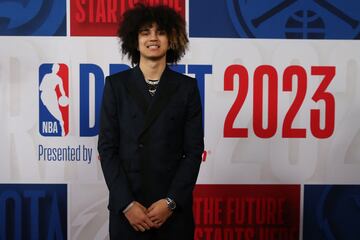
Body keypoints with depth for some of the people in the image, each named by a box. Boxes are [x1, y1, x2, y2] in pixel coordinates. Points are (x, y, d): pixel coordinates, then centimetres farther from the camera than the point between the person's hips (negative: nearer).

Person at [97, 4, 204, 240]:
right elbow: (107, 147, -2)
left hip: (174, 207, 0)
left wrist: (171, 201, -10)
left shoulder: (187, 86, 2)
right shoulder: (116, 84, 2)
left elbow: (194, 150, -1)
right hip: (127, 207, 0)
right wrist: (127, 203, -10)